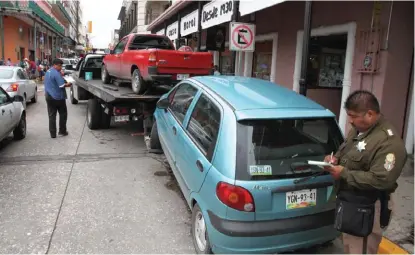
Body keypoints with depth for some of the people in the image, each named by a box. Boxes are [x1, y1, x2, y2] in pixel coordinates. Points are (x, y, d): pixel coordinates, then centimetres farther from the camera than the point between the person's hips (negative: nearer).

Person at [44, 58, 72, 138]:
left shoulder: (48, 72, 13)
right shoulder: (56, 73, -16)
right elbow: (62, 85, -22)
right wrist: (68, 84, -4)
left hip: (49, 97, 8)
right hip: (58, 97, -8)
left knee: (51, 116, 6)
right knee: (63, 114, 9)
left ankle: (53, 134, 7)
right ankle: (62, 131, 14)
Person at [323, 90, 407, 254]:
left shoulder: (388, 141, -24)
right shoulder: (357, 130, 6)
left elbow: (381, 180, -29)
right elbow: (345, 152, 20)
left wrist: (344, 173, -24)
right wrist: (335, 158, -3)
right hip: (349, 203, 9)